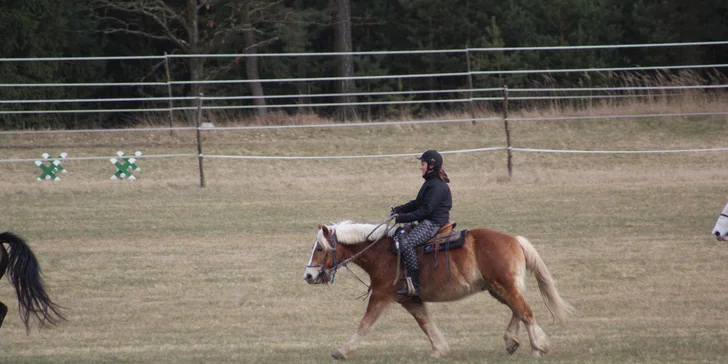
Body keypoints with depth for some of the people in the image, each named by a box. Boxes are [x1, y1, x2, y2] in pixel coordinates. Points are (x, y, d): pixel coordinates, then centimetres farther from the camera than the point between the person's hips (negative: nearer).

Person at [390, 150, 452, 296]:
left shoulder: (437, 185, -16)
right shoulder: (430, 182, 18)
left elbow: (425, 210, -21)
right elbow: (417, 203, 21)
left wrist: (403, 218, -19)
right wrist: (399, 210, 7)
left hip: (433, 223, -11)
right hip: (427, 222, 11)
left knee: (406, 243, -26)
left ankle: (414, 285, -28)